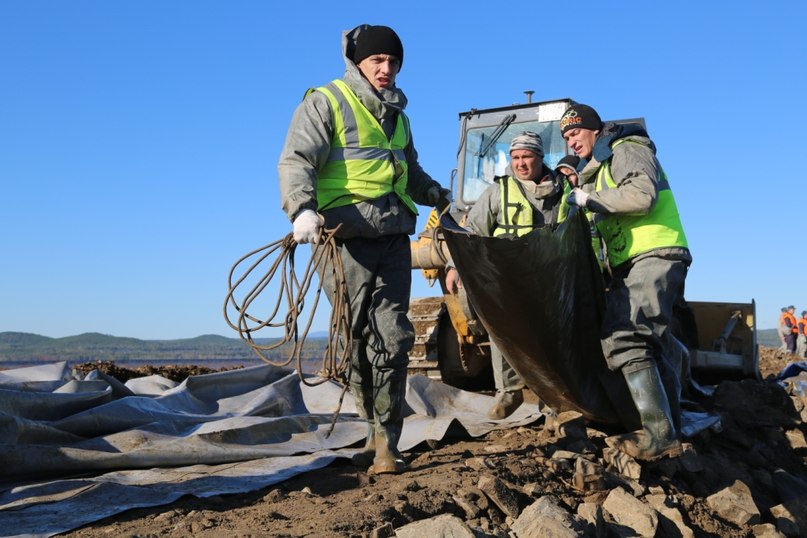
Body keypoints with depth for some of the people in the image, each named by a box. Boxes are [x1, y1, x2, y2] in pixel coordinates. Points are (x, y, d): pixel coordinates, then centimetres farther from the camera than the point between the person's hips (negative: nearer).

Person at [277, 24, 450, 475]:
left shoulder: (396, 114, 23)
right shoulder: (325, 102, 2)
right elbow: (296, 161, -11)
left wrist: (440, 196, 23)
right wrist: (303, 209, -27)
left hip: (393, 239, 5)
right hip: (344, 237, -5)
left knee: (394, 338, -3)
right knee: (358, 341, -1)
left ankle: (385, 441, 2)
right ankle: (379, 431, 14)